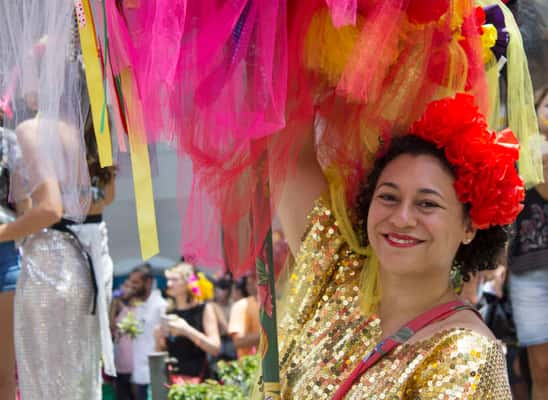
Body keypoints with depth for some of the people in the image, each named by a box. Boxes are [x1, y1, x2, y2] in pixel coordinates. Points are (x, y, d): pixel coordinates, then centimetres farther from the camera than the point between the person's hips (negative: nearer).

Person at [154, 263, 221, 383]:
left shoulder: (205, 309, 0)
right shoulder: (169, 313, 12)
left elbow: (215, 348, -9)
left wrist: (187, 330, -18)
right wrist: (159, 338, -2)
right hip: (171, 376, 4)